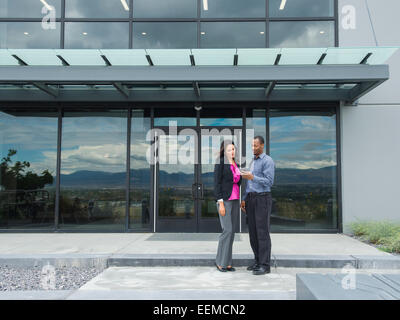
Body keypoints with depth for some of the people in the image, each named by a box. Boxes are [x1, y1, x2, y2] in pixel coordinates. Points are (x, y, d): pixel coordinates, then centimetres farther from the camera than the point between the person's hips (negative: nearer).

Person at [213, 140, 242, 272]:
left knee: (232, 231, 7)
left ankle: (227, 262, 14)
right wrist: (220, 203, -17)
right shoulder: (220, 163, -7)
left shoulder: (235, 164, 15)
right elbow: (216, 183, -12)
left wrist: (239, 201, 16)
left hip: (235, 200, 7)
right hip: (225, 200, -7)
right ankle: (220, 262, 3)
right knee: (227, 230, -10)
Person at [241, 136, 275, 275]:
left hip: (263, 199, -8)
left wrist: (252, 177, -28)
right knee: (253, 231, 8)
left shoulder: (268, 161, -9)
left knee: (262, 232, -8)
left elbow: (269, 182, -18)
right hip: (251, 199, 8)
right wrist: (244, 199, 15)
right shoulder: (253, 161, 19)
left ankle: (265, 265, -3)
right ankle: (258, 261, 18)